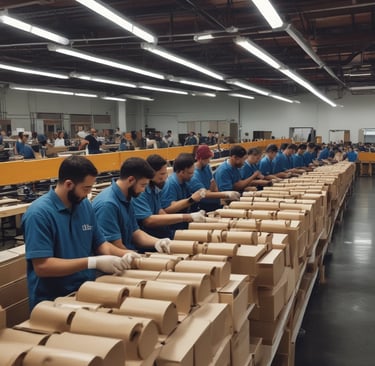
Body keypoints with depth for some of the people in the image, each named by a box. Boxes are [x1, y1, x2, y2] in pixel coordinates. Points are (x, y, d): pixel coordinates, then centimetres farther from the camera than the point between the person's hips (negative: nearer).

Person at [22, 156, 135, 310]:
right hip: (52, 301, -6)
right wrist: (94, 262, -24)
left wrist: (124, 254, -5)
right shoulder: (39, 213, -15)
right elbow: (42, 266, -21)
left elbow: (100, 244, 14)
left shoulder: (85, 205, 5)